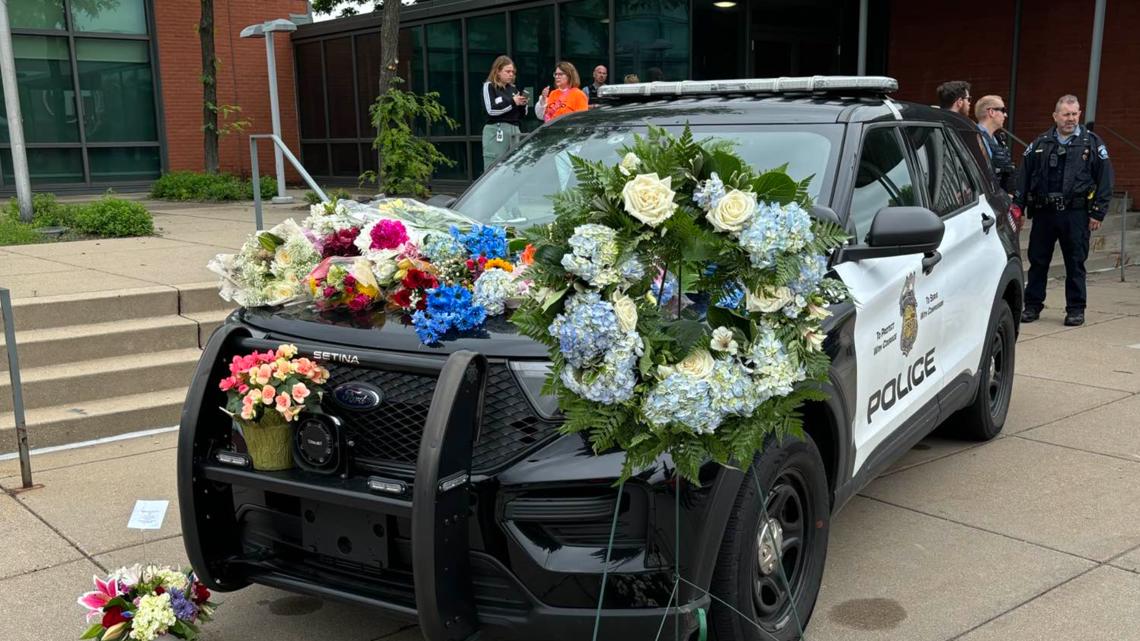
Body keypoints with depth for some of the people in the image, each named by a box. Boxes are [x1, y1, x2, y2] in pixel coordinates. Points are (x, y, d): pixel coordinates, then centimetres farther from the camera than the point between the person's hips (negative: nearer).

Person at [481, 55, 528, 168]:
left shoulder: (513, 88, 18)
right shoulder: (489, 86, 1)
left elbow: (522, 114, 20)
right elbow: (491, 109, -12)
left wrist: (523, 104, -2)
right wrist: (512, 102, -11)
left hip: (514, 131, 6)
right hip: (496, 132, -6)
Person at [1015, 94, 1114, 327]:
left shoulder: (1092, 143, 3)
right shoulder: (1040, 144, 10)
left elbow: (1104, 180, 2)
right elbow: (1024, 176, 11)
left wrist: (1097, 213, -4)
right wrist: (1018, 205, 3)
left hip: (1076, 214, -2)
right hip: (1043, 212, 2)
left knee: (1075, 263, 4)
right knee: (1037, 260, 6)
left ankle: (1076, 309, 14)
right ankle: (1032, 306, 17)